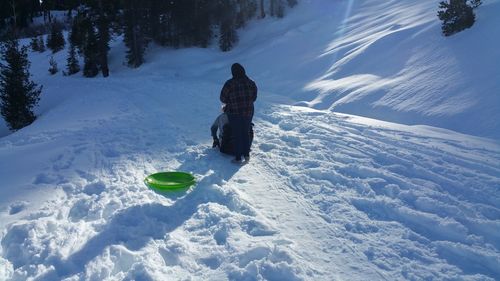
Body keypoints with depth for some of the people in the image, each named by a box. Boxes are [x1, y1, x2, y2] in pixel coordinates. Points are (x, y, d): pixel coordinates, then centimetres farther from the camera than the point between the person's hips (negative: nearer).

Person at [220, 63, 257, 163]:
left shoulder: (229, 83, -16)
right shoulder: (251, 83, -3)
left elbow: (223, 98, -6)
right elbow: (254, 97, 7)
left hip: (234, 113, -4)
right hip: (248, 112, 4)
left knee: (237, 135, 6)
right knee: (246, 133, 18)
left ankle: (238, 158, 11)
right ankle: (246, 155, 25)